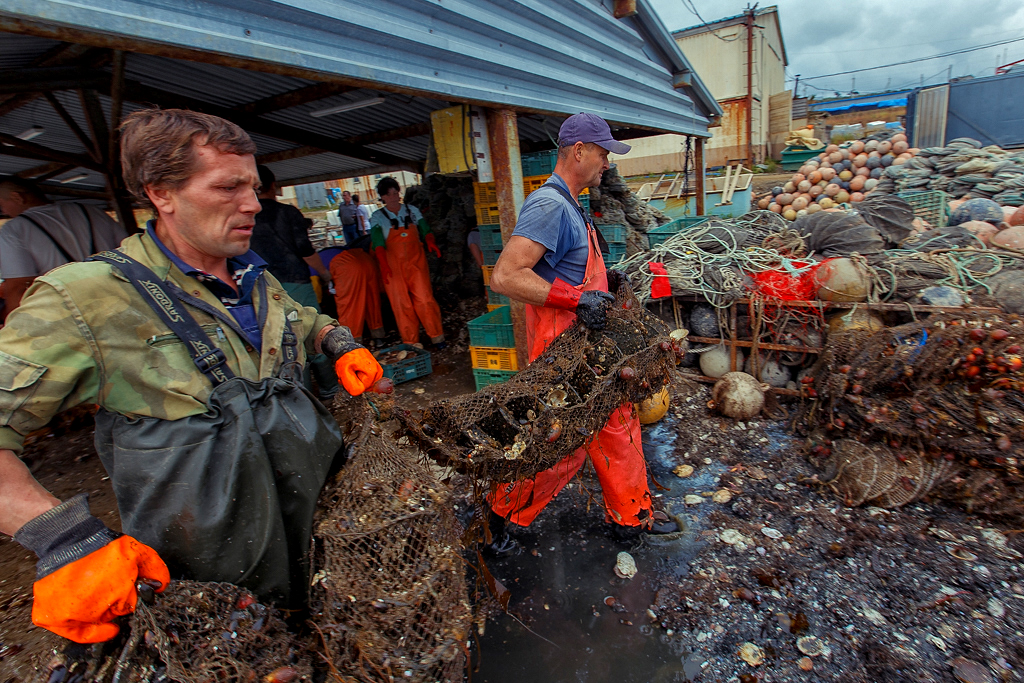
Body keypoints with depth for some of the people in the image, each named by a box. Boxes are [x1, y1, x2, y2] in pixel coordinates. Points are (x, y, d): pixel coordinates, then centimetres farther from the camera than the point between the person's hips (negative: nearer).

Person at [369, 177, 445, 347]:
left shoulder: (412, 211, 10)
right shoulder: (377, 217, 2)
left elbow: (425, 230, 2)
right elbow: (378, 243, -10)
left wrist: (430, 242, -21)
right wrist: (384, 266, -25)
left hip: (416, 261, 1)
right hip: (393, 266, -1)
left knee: (424, 299, -6)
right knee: (401, 304, 1)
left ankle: (436, 336, 9)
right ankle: (410, 343, 13)